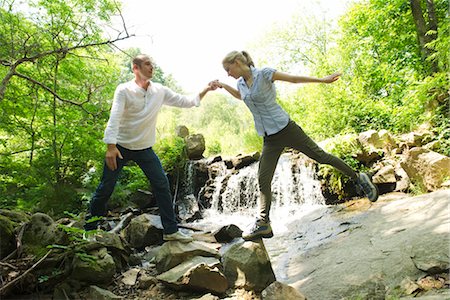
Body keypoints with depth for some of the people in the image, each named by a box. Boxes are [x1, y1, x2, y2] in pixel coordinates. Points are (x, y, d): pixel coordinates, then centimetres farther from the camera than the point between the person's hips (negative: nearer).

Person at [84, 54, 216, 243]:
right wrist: (111, 147, -32)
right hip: (121, 147, -3)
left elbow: (184, 101, 3)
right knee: (106, 188, 4)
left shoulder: (160, 91, 0)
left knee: (162, 184, -3)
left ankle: (171, 230, 6)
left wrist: (205, 91, -9)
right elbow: (114, 117, -22)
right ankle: (89, 228, 25)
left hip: (144, 148, 4)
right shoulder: (124, 90, -12)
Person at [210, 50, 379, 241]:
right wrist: (223, 86, 23)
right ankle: (263, 224, 0)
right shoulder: (240, 83, 10)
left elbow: (294, 79, -3)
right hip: (270, 140, 6)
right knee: (263, 180, -3)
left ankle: (358, 178, 23)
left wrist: (323, 80, -1)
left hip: (285, 129, -6)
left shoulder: (263, 74, -9)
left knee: (320, 156, 3)